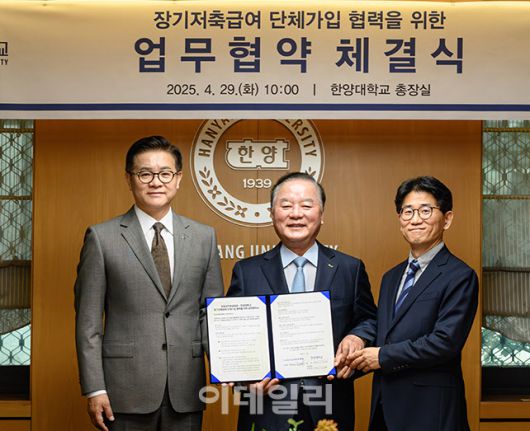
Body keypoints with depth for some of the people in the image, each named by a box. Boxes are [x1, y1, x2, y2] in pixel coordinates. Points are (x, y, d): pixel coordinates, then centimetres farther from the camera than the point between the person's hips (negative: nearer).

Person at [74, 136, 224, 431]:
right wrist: (94, 389, -7)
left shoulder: (204, 237, 8)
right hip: (126, 391, -2)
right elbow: (88, 321, -1)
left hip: (186, 393, 2)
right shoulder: (102, 238, 0)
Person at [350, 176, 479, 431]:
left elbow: (446, 341, -18)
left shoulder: (459, 276, -10)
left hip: (430, 410, -6)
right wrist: (360, 357, -5)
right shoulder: (391, 277, 15)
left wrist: (383, 356, -13)